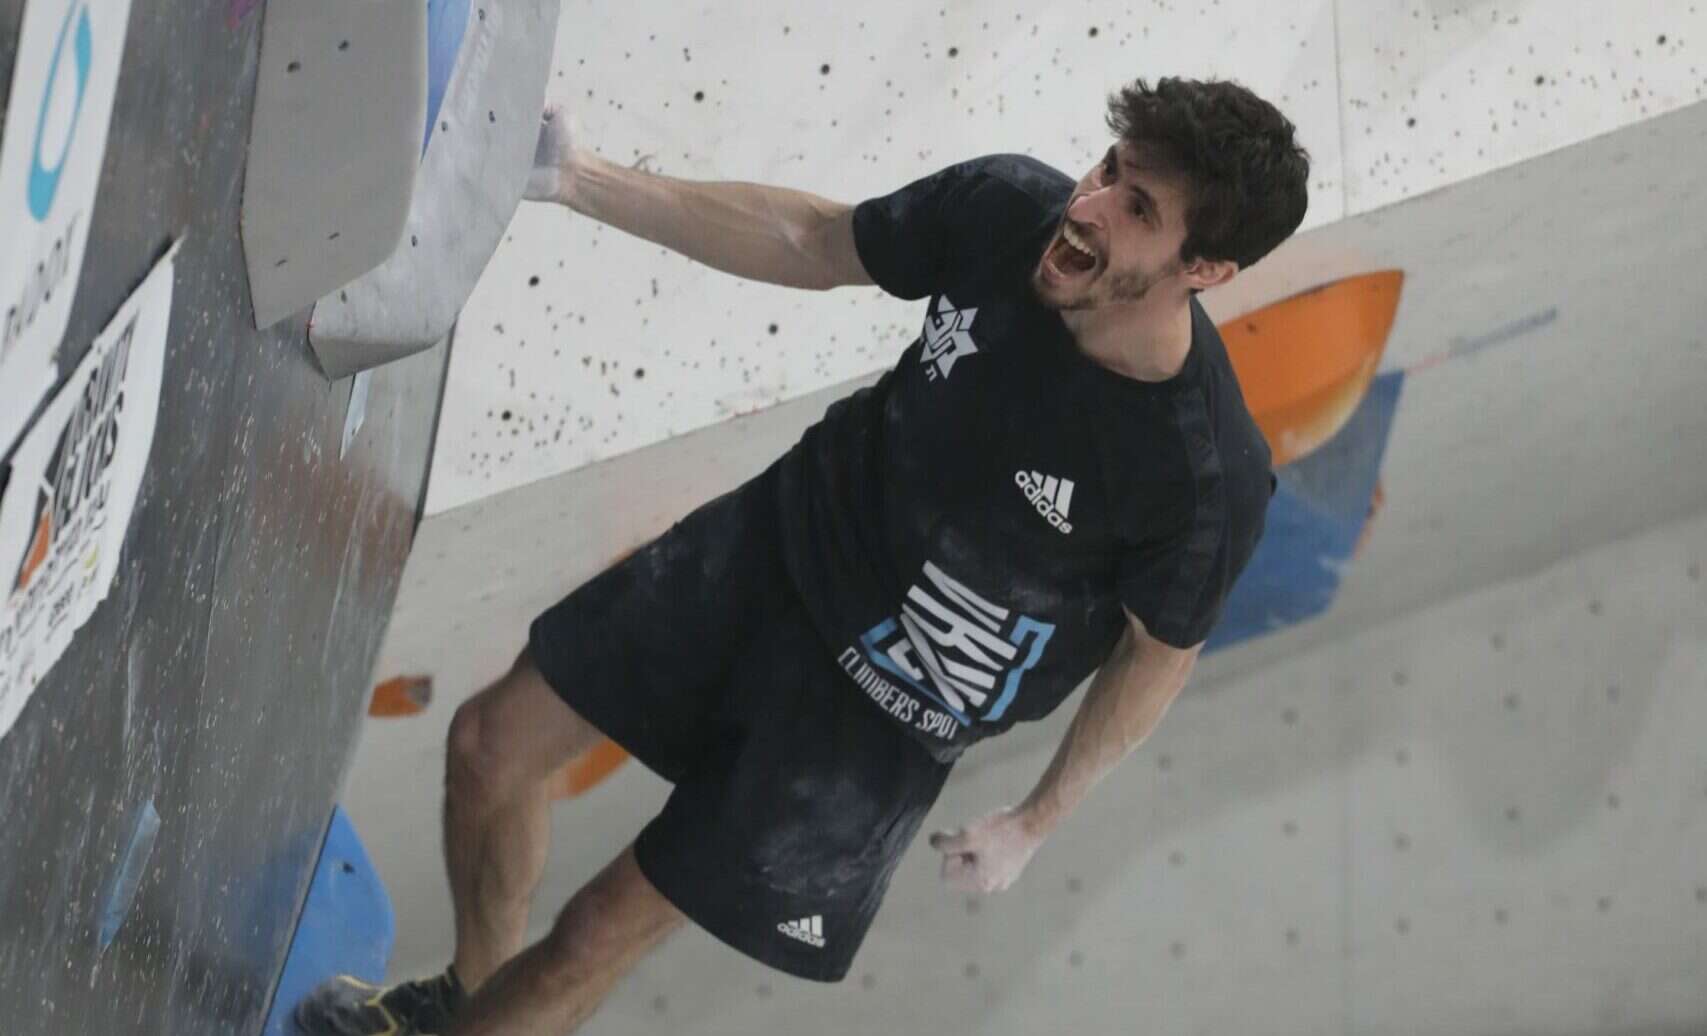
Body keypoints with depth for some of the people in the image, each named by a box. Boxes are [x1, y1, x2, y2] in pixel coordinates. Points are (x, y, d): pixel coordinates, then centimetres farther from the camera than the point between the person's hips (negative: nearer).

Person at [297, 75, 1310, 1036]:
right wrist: (580, 179, -8)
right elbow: (815, 242, -4)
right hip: (786, 534, 5)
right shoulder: (1010, 208, -22)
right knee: (493, 744, 13)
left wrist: (1037, 820, 1)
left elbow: (1161, 651, -11)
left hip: (885, 706, -4)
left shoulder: (1210, 475, -31)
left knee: (599, 935, 3)